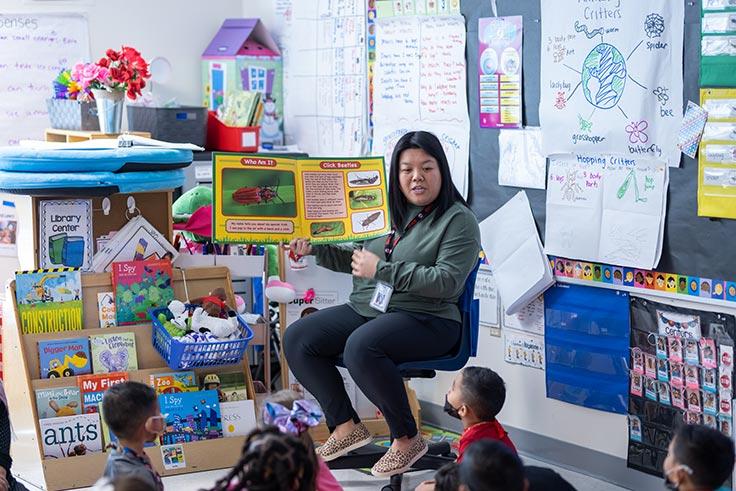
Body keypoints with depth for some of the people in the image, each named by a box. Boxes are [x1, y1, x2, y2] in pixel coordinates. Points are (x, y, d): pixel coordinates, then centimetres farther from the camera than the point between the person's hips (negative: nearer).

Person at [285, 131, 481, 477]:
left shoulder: (458, 220, -5)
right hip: (365, 308, 8)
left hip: (425, 318, -7)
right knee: (296, 339, -9)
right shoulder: (387, 211, 14)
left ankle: (407, 440, -18)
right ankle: (346, 427, 1)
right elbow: (355, 259, 24)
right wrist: (314, 248, 6)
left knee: (361, 348, -36)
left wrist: (383, 270, -19)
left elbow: (447, 282, -17)